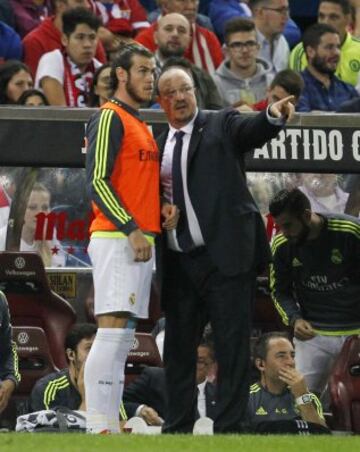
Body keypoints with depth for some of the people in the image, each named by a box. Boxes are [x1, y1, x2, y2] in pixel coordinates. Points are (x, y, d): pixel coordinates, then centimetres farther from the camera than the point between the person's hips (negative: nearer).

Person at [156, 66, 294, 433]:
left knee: (232, 346, -5)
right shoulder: (158, 145, 16)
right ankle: (177, 428, 18)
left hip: (223, 256, -5)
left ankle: (228, 430, -4)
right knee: (178, 347, 10)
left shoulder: (221, 125, 3)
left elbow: (251, 131, -18)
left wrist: (274, 116, -40)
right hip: (178, 262, 5)